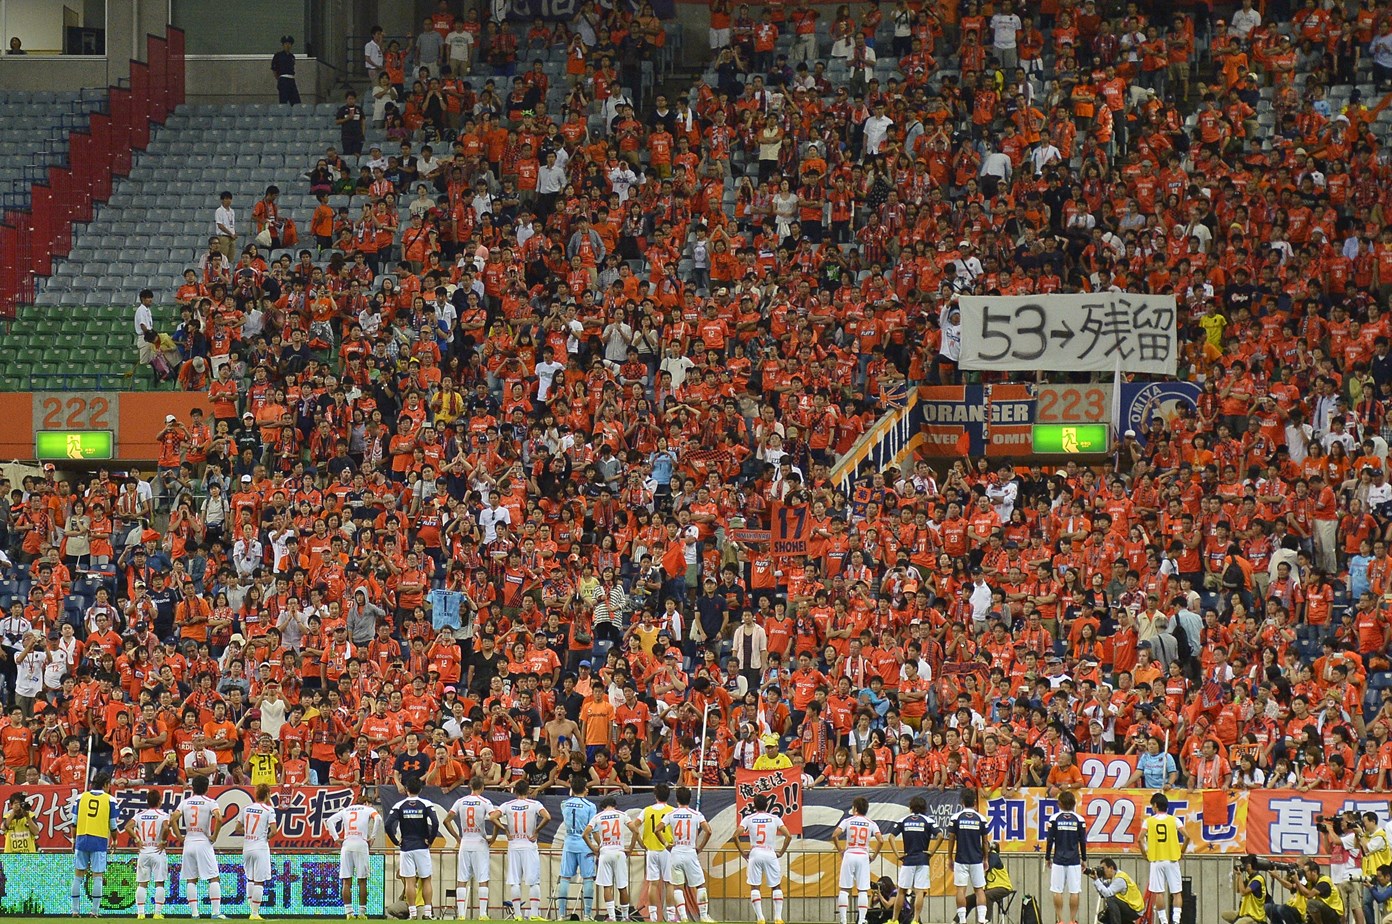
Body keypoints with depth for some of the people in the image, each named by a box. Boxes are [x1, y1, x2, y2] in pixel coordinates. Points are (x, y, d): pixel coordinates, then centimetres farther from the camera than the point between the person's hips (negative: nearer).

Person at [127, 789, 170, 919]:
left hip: (143, 852, 3)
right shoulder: (163, 815, -5)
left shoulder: (140, 815, 6)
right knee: (159, 883, 1)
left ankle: (140, 912, 2)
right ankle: (158, 912, -3)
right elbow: (166, 827, -24)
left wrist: (137, 840, 1)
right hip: (158, 852, -3)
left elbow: (128, 827, -6)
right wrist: (164, 841, -10)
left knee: (142, 884, 7)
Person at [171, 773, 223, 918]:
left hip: (188, 843, 3)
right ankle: (216, 911, -9)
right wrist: (214, 836, -7)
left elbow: (173, 819, -2)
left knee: (190, 880, 8)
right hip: (204, 843, -3)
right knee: (213, 878, -1)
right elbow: (219, 819, -19)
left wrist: (179, 837, 5)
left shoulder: (185, 802, 7)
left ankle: (194, 912, 3)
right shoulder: (210, 802, -3)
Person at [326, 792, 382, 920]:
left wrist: (337, 838, 8)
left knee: (347, 881, 2)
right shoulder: (368, 809, 11)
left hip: (346, 844, 2)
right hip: (361, 844, -2)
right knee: (362, 881, 2)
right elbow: (378, 819, -8)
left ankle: (349, 911, -4)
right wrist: (372, 837, -2)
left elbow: (329, 821, 10)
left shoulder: (346, 810, 19)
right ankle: (362, 912, 1)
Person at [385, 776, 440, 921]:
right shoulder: (426, 805, -4)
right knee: (426, 880, 8)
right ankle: (427, 912, 3)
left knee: (409, 881, 2)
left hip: (406, 848, 0)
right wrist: (430, 840, -3)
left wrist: (396, 842, 1)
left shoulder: (399, 806, -1)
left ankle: (412, 913, 0)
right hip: (422, 847, 0)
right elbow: (435, 823, -15)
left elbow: (388, 825, -10)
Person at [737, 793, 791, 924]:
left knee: (754, 887, 6)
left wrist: (742, 852, 5)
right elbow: (788, 836, -4)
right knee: (777, 886, 11)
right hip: (770, 854, 0)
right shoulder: (774, 819, 4)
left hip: (755, 854, 0)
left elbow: (736, 835, -5)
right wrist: (781, 852, 6)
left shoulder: (748, 819, 3)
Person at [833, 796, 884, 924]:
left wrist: (840, 849, 4)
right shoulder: (871, 824, 4)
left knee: (844, 889, 4)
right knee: (863, 890, 3)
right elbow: (880, 841, -7)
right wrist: (874, 856, 5)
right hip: (863, 856, 1)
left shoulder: (848, 821, 1)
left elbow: (834, 835, -9)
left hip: (849, 855, -1)